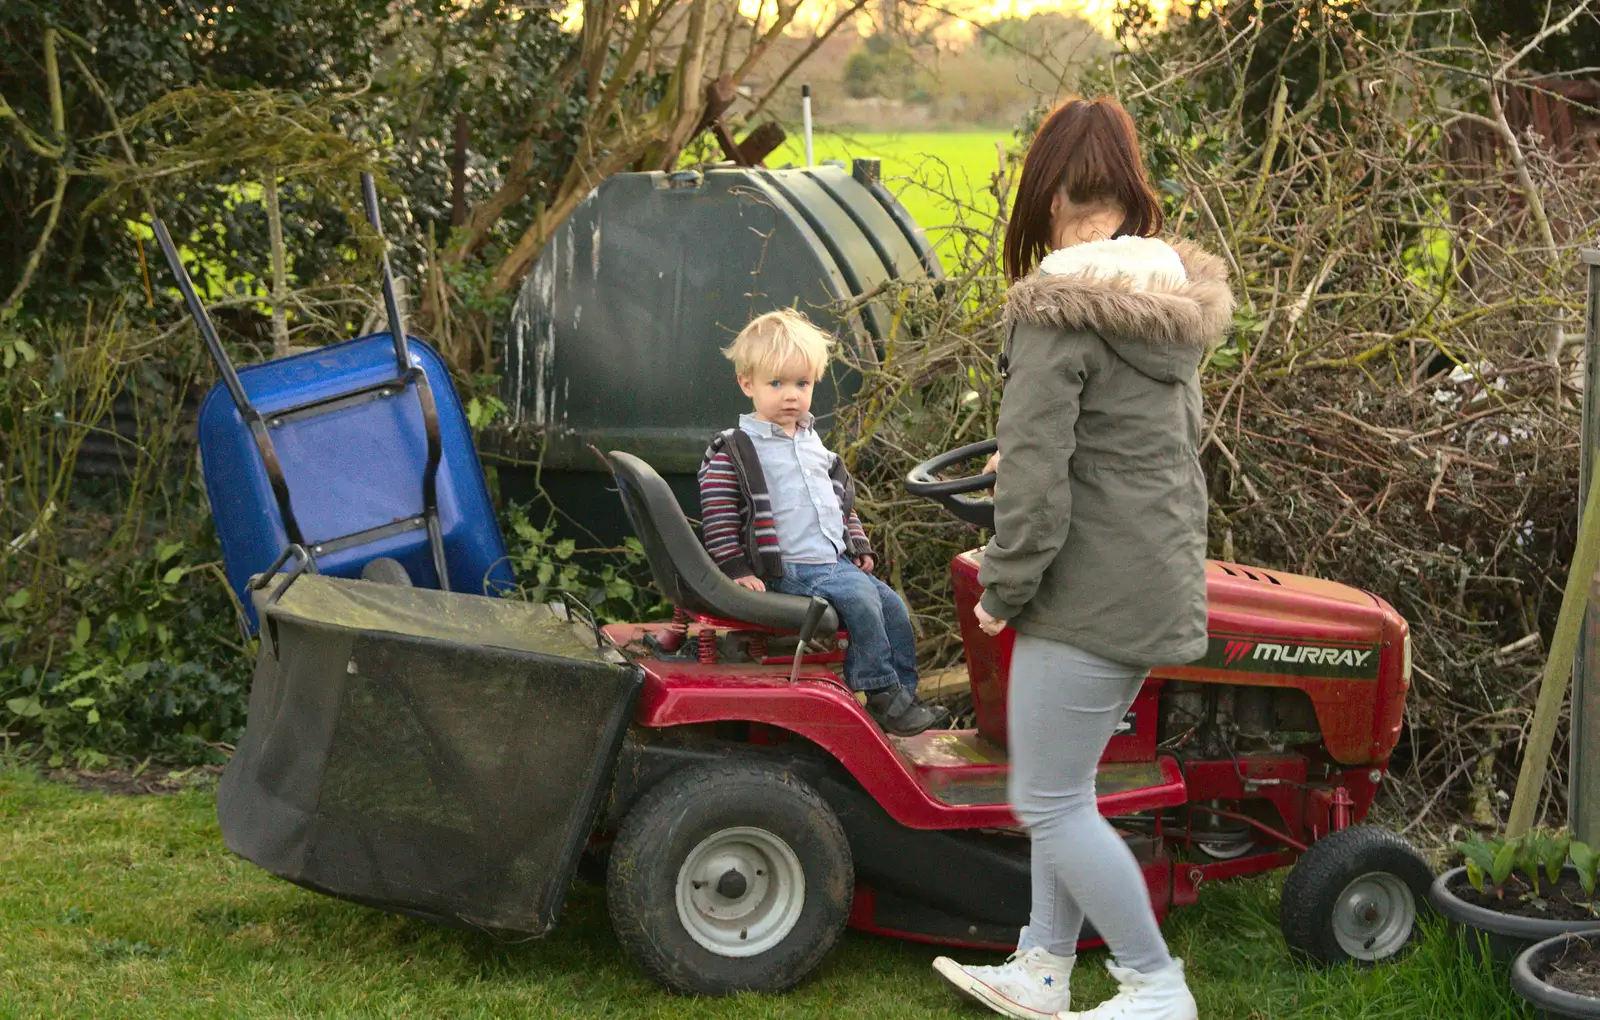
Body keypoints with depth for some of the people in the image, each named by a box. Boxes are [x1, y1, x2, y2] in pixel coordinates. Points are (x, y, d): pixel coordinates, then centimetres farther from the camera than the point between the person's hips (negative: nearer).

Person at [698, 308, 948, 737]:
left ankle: (905, 696, 8)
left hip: (837, 562, 8)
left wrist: (859, 546, 19)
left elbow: (844, 499, 27)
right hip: (788, 570, -8)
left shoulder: (814, 444, 17)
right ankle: (882, 694, -16)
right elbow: (718, 517, -10)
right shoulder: (732, 452, -8)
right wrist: (737, 570, -15)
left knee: (893, 605, -1)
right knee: (859, 597, -24)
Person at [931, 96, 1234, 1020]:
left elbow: (1035, 477, -19)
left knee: (1051, 802, 3)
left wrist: (1003, 589, -7)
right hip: (1161, 581, 9)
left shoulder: (1059, 310, -18)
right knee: (1064, 787, 19)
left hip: (1089, 593, -9)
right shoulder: (1173, 299, 9)